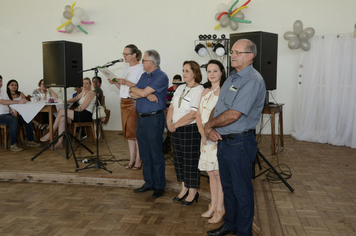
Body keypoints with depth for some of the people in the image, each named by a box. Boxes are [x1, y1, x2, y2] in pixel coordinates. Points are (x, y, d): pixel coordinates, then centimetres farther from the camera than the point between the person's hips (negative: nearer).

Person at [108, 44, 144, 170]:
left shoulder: (141, 68, -9)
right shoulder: (127, 68, 17)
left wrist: (126, 82, -19)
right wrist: (115, 83, 5)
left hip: (135, 102, -8)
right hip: (124, 102, 8)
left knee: (136, 131, -4)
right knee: (128, 132, 10)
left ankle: (139, 159, 6)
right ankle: (132, 159, 18)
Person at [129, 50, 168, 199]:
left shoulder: (161, 77, -11)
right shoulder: (144, 76, 16)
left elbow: (143, 92, -17)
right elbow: (132, 93, 6)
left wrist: (133, 88, 3)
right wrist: (147, 95, -11)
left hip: (154, 118, -8)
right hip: (141, 118, 8)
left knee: (156, 154, -1)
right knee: (145, 154, 13)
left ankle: (159, 186, 11)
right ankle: (149, 183, 24)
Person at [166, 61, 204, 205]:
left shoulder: (199, 90, -12)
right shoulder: (180, 88, 14)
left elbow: (193, 114, -20)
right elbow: (172, 107, 14)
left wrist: (176, 124, -14)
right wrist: (169, 122, -3)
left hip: (190, 130, -8)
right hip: (176, 130, 8)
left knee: (191, 161, 0)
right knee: (179, 159, 14)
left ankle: (193, 192, 14)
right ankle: (184, 189, 29)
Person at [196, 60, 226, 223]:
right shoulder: (205, 92, 15)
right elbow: (198, 114, 14)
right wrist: (202, 132, -1)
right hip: (206, 138, 6)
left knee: (218, 172, -3)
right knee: (211, 172, 12)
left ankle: (220, 209, 10)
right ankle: (213, 205, 25)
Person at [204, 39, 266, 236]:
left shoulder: (253, 80, -17)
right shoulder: (232, 78, 13)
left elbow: (233, 115, -23)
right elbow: (218, 108, 12)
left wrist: (209, 124, -8)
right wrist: (210, 129, -6)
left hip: (239, 143, -9)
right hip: (223, 141, 9)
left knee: (242, 190, 6)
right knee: (228, 187, 20)